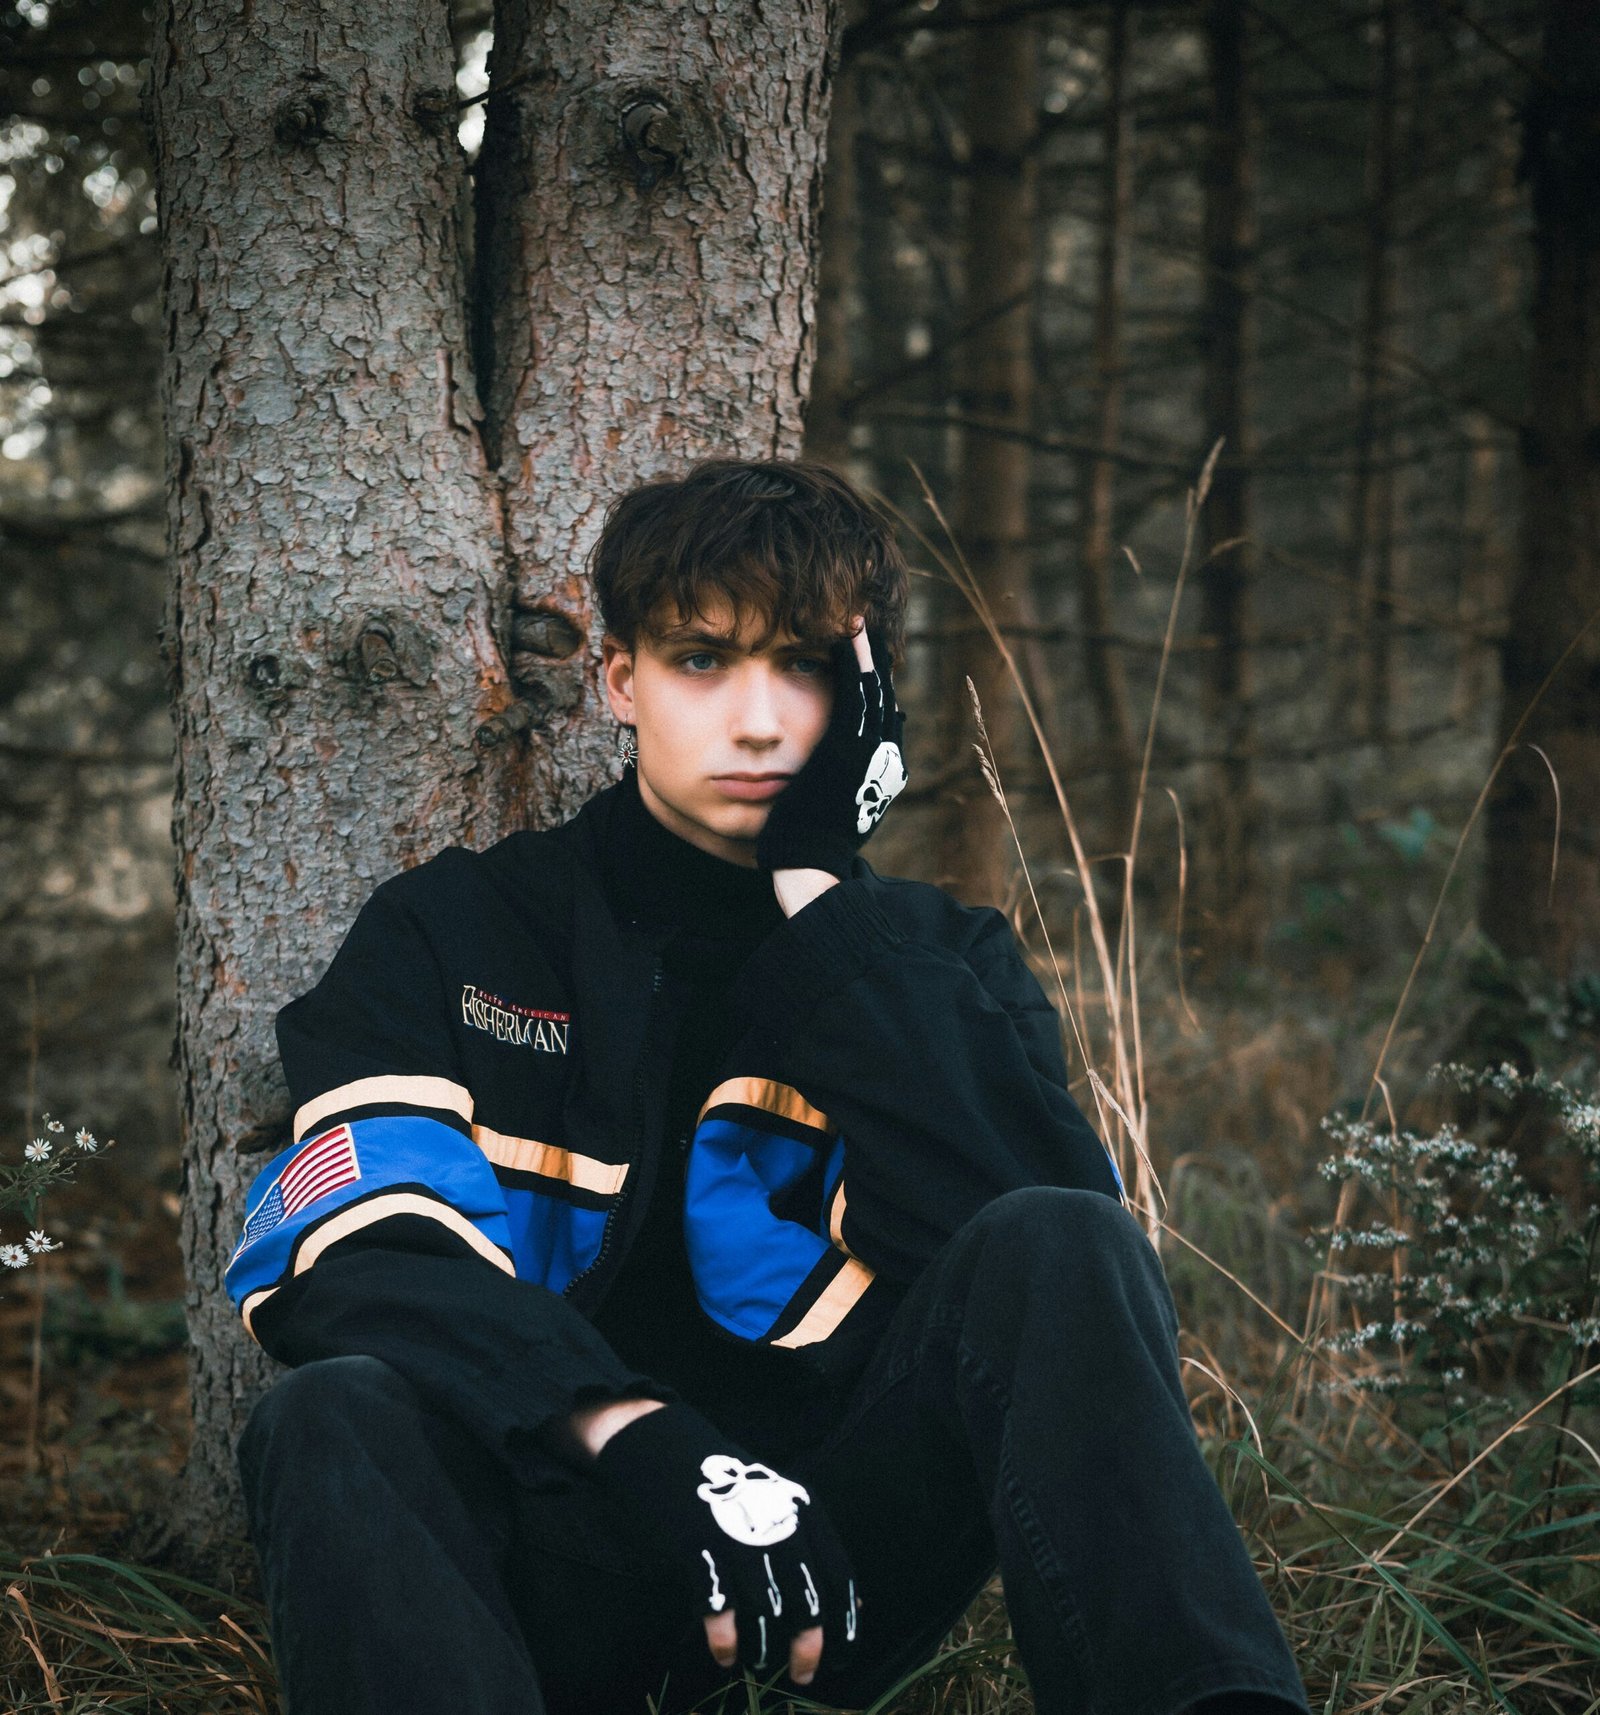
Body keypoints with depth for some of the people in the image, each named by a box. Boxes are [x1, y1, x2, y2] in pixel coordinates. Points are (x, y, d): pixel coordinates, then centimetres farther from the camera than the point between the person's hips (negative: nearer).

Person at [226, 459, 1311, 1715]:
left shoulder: (934, 961, 13)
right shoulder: (455, 934, 10)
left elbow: (1013, 1214, -9)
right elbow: (360, 1251, -7)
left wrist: (820, 882, -8)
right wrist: (642, 1436, -23)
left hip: (839, 1540, 1)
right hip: (574, 1547, -1)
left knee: (1055, 1250, -25)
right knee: (339, 1419, -33)